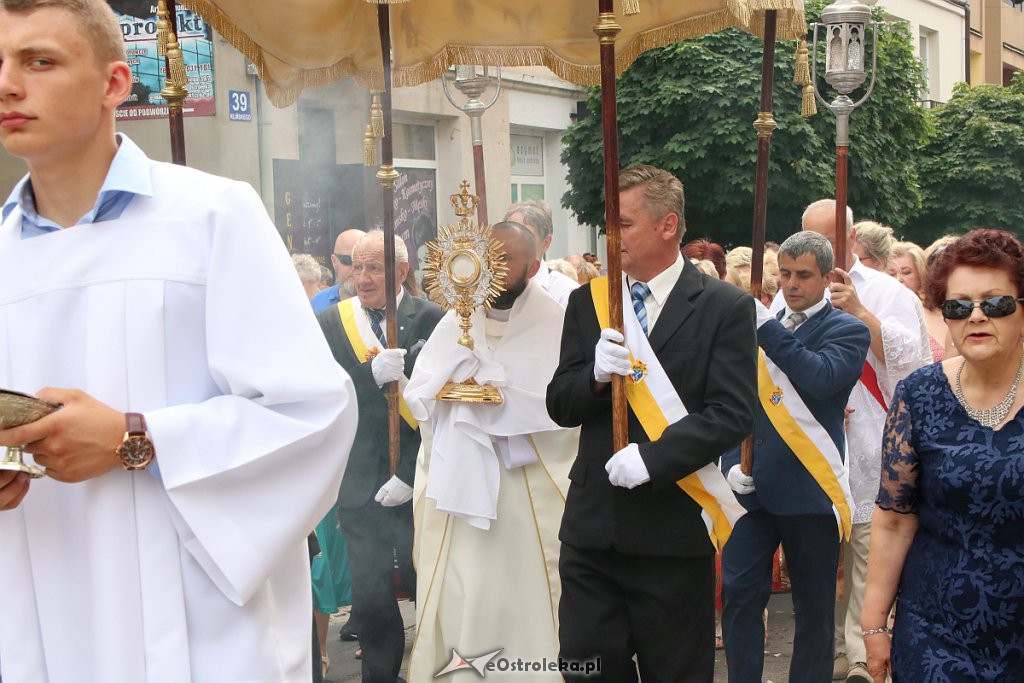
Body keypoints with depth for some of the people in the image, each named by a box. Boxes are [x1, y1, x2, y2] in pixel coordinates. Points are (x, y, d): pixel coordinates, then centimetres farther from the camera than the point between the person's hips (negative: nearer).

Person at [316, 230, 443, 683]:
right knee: (369, 596, 6)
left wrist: (410, 475, -13)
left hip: (413, 484, -2)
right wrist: (373, 373, -25)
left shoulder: (429, 319, -5)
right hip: (358, 486, 2)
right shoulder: (331, 322, 3)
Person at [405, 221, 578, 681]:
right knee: (456, 594, 5)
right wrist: (446, 388, -11)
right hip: (458, 483, 3)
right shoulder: (455, 323, 12)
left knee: (522, 591, 1)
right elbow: (416, 397, 9)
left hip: (530, 485, -3)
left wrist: (502, 394, -16)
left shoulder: (555, 324, -1)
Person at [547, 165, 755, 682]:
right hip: (592, 523, 4)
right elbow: (560, 406, 6)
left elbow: (732, 413, -12)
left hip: (672, 528, -3)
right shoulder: (586, 302, 8)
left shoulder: (725, 307, -4)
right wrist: (595, 374, -15)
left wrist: (652, 457, -21)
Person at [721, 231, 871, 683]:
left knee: (814, 608, 8)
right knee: (739, 594, 3)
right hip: (752, 488, 4)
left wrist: (767, 328, -24)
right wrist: (732, 462, 1)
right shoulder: (757, 330, 13)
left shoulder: (847, 331, -2)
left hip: (810, 489, -4)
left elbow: (820, 378, -23)